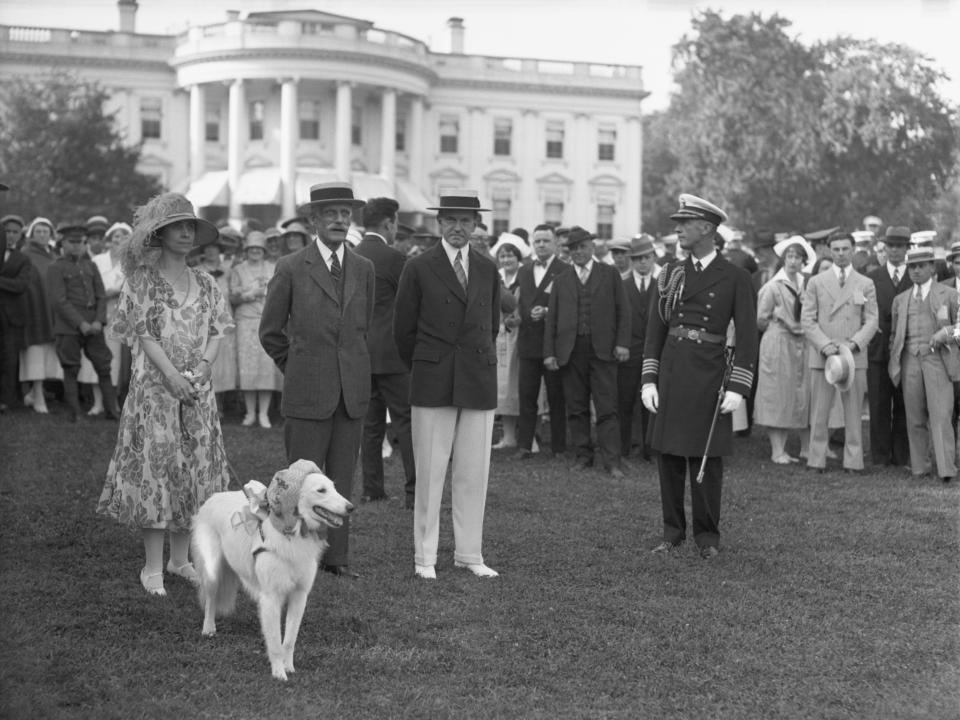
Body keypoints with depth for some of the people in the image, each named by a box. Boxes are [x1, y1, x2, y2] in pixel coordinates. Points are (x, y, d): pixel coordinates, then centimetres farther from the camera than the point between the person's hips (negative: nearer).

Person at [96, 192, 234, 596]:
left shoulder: (205, 284, 11)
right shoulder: (142, 282, -1)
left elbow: (217, 332, 6)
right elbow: (144, 335, -8)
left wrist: (202, 367, -11)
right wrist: (172, 375, -18)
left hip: (198, 390, 4)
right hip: (154, 387, -4)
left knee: (194, 468, 5)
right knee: (154, 464, -5)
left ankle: (181, 558, 16)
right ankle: (152, 567, 1)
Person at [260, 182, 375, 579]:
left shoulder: (364, 269, 8)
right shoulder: (291, 268, -3)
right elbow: (270, 332, 4)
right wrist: (298, 369, 8)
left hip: (352, 391, 4)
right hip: (308, 392, -4)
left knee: (341, 480, 8)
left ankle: (336, 557, 15)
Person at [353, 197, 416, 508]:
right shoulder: (393, 257, -13)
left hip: (360, 352, 7)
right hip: (391, 352, -7)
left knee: (370, 423, 12)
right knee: (406, 421, -2)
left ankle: (371, 487, 14)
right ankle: (413, 491, -3)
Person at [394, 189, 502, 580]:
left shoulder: (488, 269, 10)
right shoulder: (419, 268, 0)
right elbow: (404, 329, 5)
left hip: (479, 382, 3)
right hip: (433, 384, -3)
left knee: (474, 472, 5)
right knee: (430, 472, 1)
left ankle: (469, 554, 16)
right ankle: (424, 557, 10)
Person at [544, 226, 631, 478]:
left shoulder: (610, 274, 9)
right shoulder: (561, 281, 15)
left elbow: (623, 309, 5)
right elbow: (552, 318, 12)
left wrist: (622, 342, -6)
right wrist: (549, 352, 3)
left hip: (602, 349, -3)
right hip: (570, 351, 3)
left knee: (607, 408, -6)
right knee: (576, 407, 5)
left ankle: (611, 460, -5)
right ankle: (583, 454, 15)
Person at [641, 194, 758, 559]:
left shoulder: (735, 278, -1)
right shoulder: (670, 274, 9)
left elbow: (747, 337, -3)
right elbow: (655, 329, 9)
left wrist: (737, 388, -11)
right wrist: (648, 380, 1)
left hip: (709, 375, -3)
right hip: (669, 373, 4)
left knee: (707, 459, 2)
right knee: (669, 456, 6)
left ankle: (707, 537, 14)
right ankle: (672, 532, 18)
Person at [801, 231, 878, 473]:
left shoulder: (866, 284, 10)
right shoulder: (816, 282, 9)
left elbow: (871, 321, 5)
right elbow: (807, 319, 3)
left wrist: (853, 344, -11)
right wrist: (825, 344, -11)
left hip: (854, 356, 0)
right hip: (822, 355, 0)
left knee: (854, 412, 2)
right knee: (819, 412, -1)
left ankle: (853, 461, 7)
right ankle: (817, 460, 5)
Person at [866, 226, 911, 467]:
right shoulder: (871, 278, 8)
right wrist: (873, 326, -12)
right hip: (878, 350, 0)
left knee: (904, 407, 3)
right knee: (879, 406, 2)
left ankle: (901, 457, 10)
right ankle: (880, 457, 8)